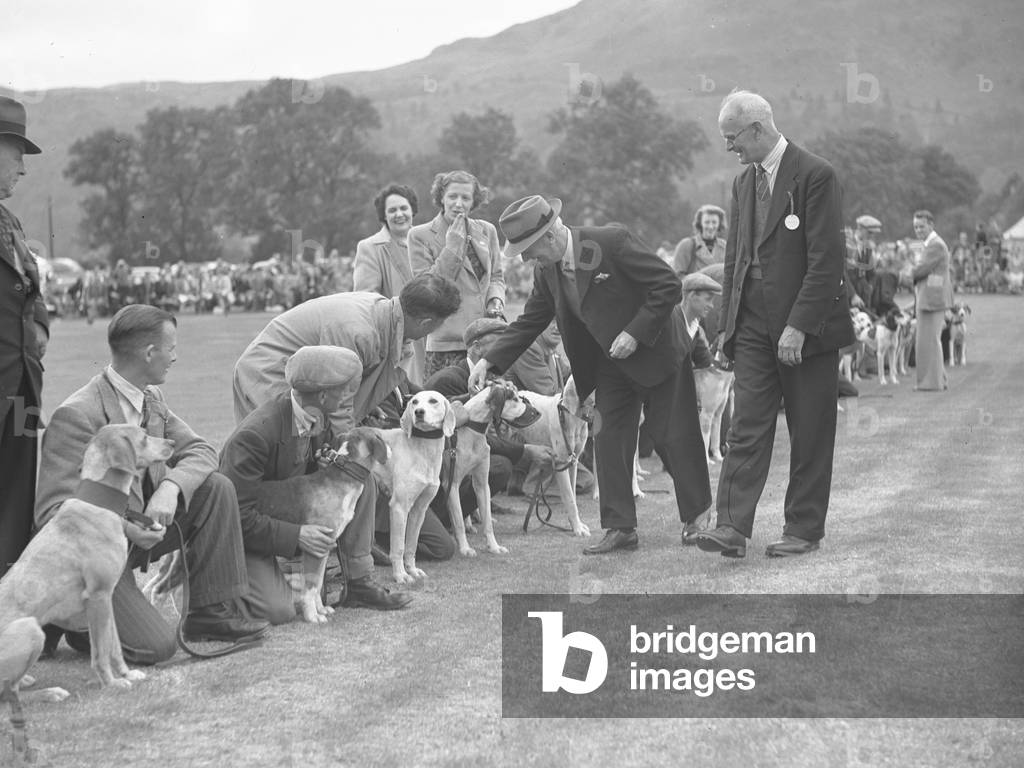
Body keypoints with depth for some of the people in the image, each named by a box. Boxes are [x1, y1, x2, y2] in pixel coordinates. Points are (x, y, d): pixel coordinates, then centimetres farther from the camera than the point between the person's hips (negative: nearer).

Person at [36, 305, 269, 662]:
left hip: (138, 530, 8)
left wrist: (171, 487, -21)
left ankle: (213, 612, 0)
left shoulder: (152, 400, 3)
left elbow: (200, 450, 1)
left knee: (217, 487, -9)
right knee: (155, 646, -23)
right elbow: (52, 512, -24)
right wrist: (122, 528, -37)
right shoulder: (76, 415, -23)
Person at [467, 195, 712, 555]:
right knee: (609, 442, 1)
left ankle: (696, 517, 17)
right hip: (610, 365, 6)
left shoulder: (612, 242, -25)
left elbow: (668, 285, -21)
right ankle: (620, 527, 8)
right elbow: (530, 321, 6)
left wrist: (635, 333, -24)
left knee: (674, 437, 1)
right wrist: (490, 360, -5)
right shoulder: (546, 270, -4)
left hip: (655, 351, -6)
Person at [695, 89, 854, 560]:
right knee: (746, 429, -2)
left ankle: (804, 530, 13)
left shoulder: (815, 175, -11)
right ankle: (732, 527, -6)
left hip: (807, 326, -6)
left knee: (810, 435, 4)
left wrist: (798, 326, -20)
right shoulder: (744, 182, 13)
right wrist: (727, 323, 10)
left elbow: (827, 258, -16)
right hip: (753, 325, 6)